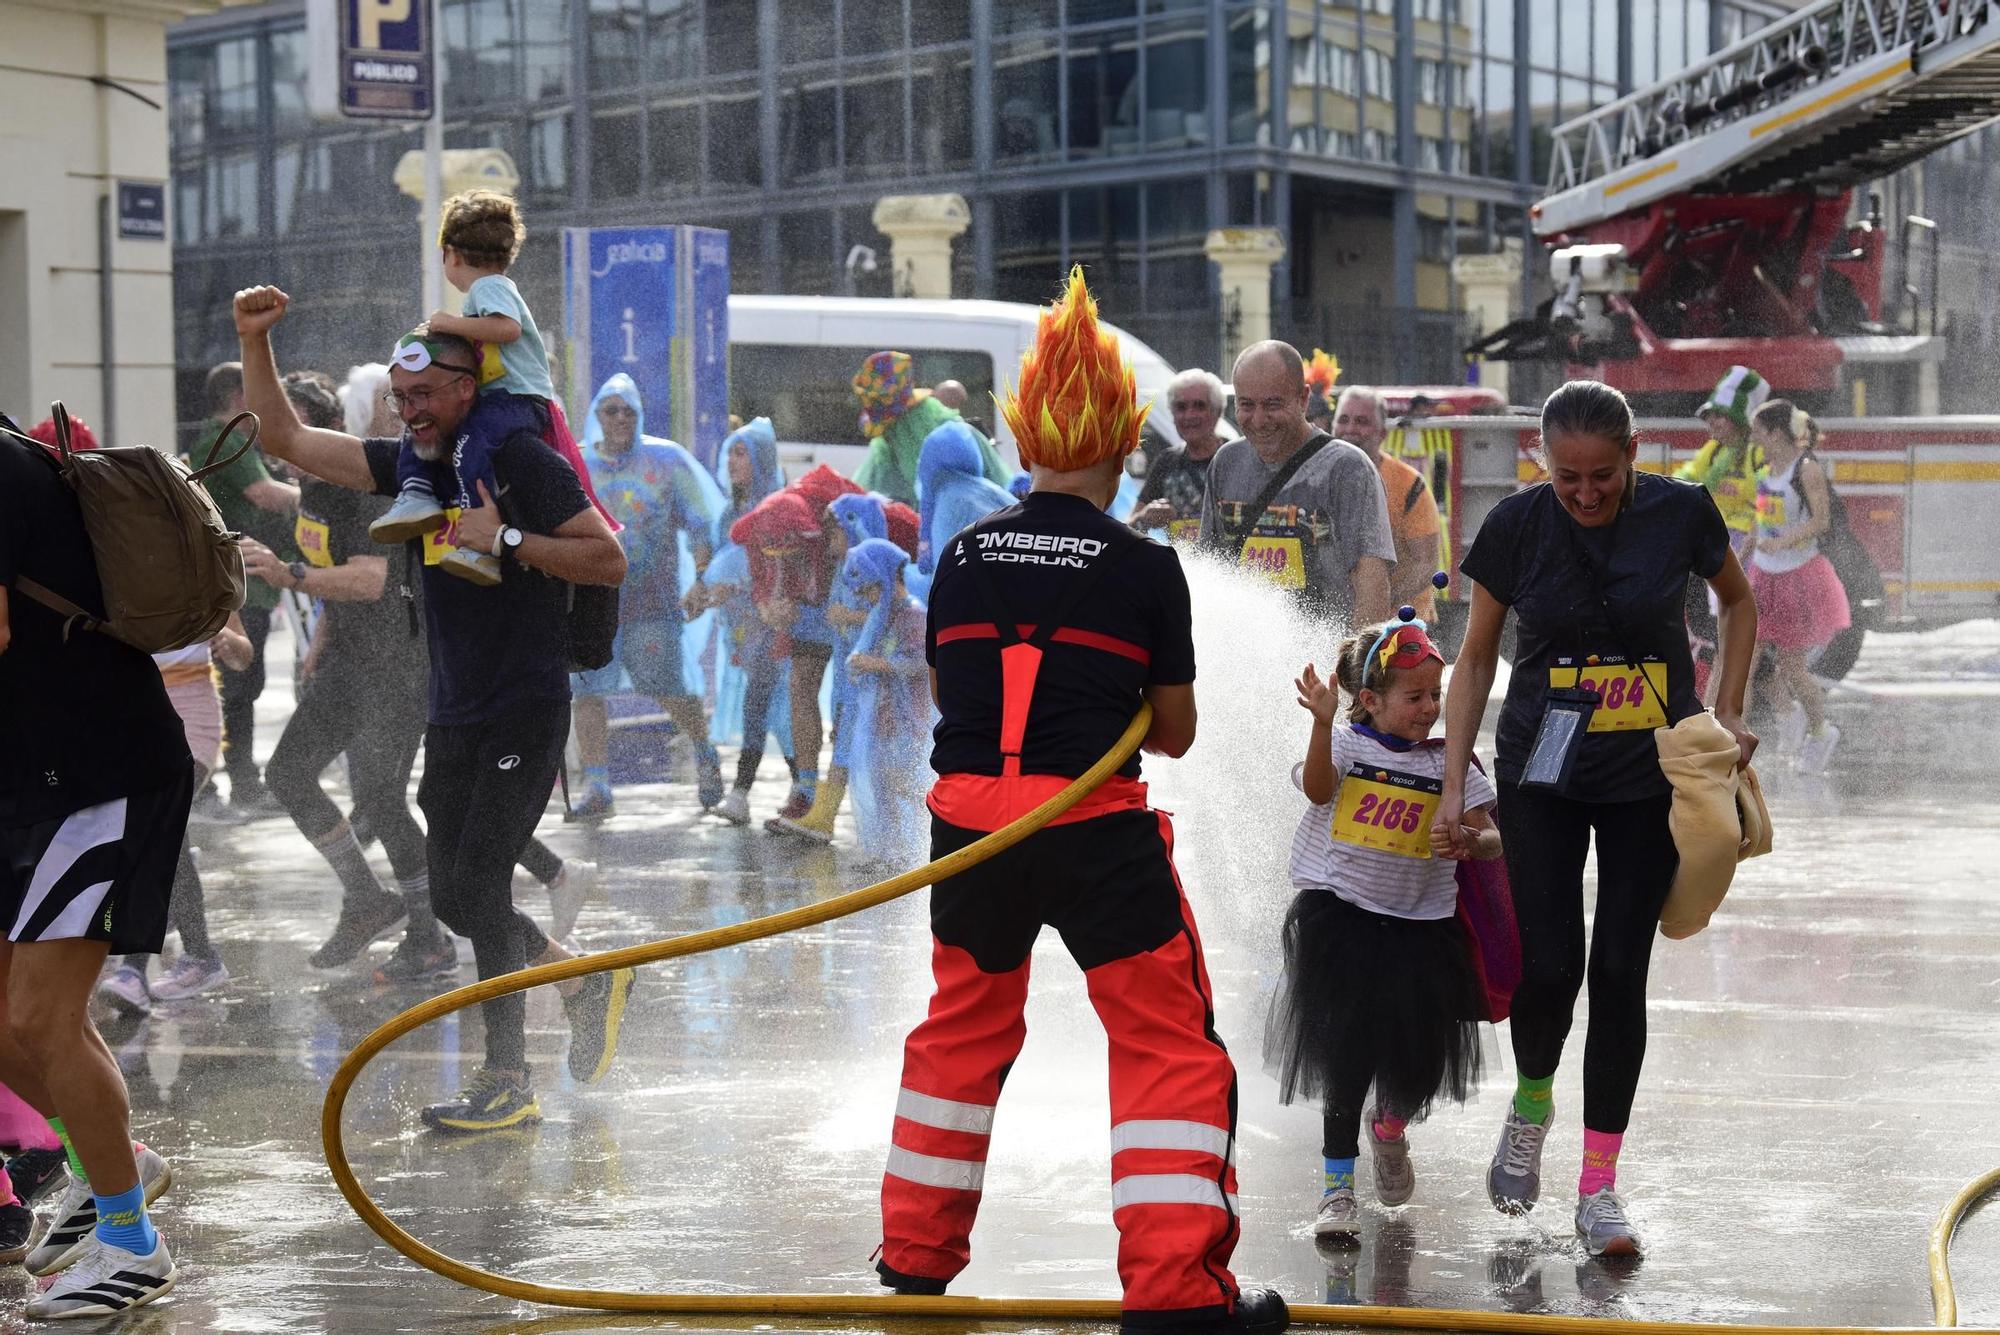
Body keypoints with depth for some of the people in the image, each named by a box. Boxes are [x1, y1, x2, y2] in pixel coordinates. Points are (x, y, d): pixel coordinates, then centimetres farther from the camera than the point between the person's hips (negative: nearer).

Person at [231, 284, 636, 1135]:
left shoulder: (522, 462, -10)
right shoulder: (412, 463, 9)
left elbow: (609, 560, -14)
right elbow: (286, 439, 10)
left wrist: (507, 539, -20)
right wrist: (254, 343, -1)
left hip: (525, 712, -7)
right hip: (454, 714, 8)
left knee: (476, 885, -12)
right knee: (453, 896, 8)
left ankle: (507, 1081, -2)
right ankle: (585, 983, 28)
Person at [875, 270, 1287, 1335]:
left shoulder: (964, 556, 6)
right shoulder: (1146, 570, -3)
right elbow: (1174, 733, 4)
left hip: (969, 815, 4)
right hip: (1094, 825, -4)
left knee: (965, 1024, 23)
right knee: (1168, 1039, 4)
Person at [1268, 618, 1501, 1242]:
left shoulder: (1450, 763, 5)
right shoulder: (1347, 744, -3)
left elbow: (1491, 839, 3)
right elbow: (1318, 789, -22)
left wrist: (1470, 841, -20)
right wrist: (1323, 723, -36)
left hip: (1421, 921, 3)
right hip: (1340, 915, -3)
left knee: (1417, 1057, 6)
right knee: (1349, 1048, -5)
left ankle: (1390, 1128, 41)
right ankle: (1338, 1181, 5)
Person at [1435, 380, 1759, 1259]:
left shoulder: (1680, 512, -10)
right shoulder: (1517, 526, -10)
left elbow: (1738, 602, 10)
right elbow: (1477, 657, 0)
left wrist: (1728, 713, 1)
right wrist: (1453, 783, -3)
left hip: (1651, 774, 0)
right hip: (1542, 773, 0)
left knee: (1620, 969, -1)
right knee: (1550, 964, -8)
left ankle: (1598, 1186, 7)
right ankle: (1531, 1104, 25)